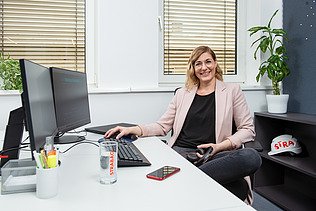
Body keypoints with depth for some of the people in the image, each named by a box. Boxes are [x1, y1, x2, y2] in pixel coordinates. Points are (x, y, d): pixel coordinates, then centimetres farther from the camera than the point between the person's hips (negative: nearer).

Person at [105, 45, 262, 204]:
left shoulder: (232, 90, 12)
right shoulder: (182, 93, 19)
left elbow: (247, 129, 9)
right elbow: (162, 126, 17)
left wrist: (220, 146, -8)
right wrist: (132, 130, 1)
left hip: (214, 156, 1)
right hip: (181, 152, 0)